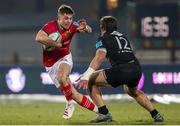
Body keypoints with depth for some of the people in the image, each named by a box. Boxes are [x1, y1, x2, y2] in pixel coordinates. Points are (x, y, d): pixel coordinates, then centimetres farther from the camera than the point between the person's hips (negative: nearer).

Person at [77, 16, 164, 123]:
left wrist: (86, 75, -17)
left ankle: (104, 113, -1)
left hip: (121, 70, -7)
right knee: (133, 91, 38)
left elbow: (100, 57, -8)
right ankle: (156, 115, 35)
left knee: (91, 81, 8)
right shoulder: (123, 37, 29)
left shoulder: (103, 39, 9)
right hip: (137, 69, 7)